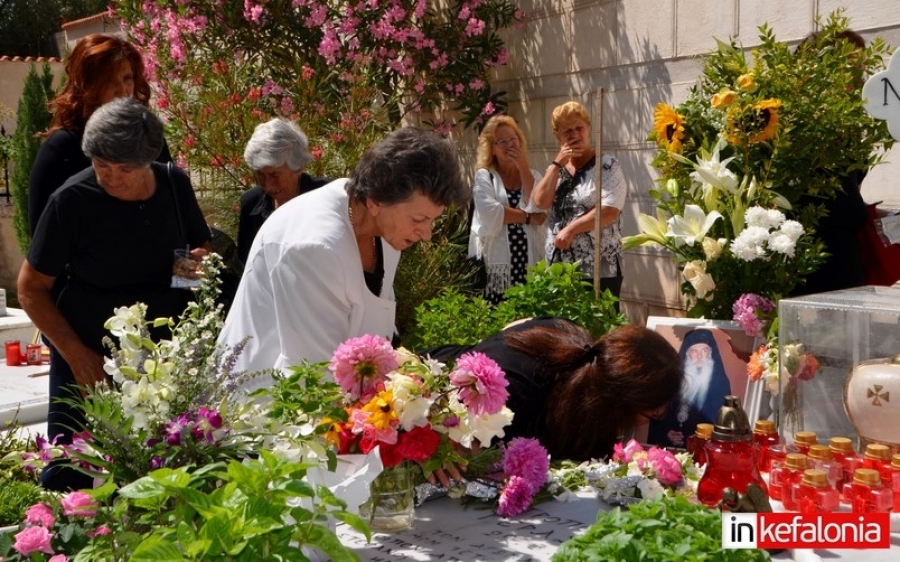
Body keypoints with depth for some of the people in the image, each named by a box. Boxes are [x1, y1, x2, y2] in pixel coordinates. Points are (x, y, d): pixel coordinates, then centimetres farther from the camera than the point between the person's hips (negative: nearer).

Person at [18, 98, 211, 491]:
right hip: (89, 361, -3)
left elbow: (202, 246, 14)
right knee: (68, 474, 0)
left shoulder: (175, 184, -3)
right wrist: (75, 353, -15)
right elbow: (31, 287, -7)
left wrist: (200, 261, -11)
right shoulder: (71, 200, -14)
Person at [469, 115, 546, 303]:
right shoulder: (484, 176, 3)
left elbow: (538, 210, -6)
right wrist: (528, 217, -7)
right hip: (497, 264, -3)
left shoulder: (533, 175, 13)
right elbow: (489, 214, -15)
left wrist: (523, 168, -4)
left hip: (530, 264, 3)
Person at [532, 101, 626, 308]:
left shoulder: (608, 166, -3)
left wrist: (570, 229, -18)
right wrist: (558, 163, -5)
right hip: (559, 269, 5)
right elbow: (541, 202, -3)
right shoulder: (556, 168, 14)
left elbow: (610, 212, -15)